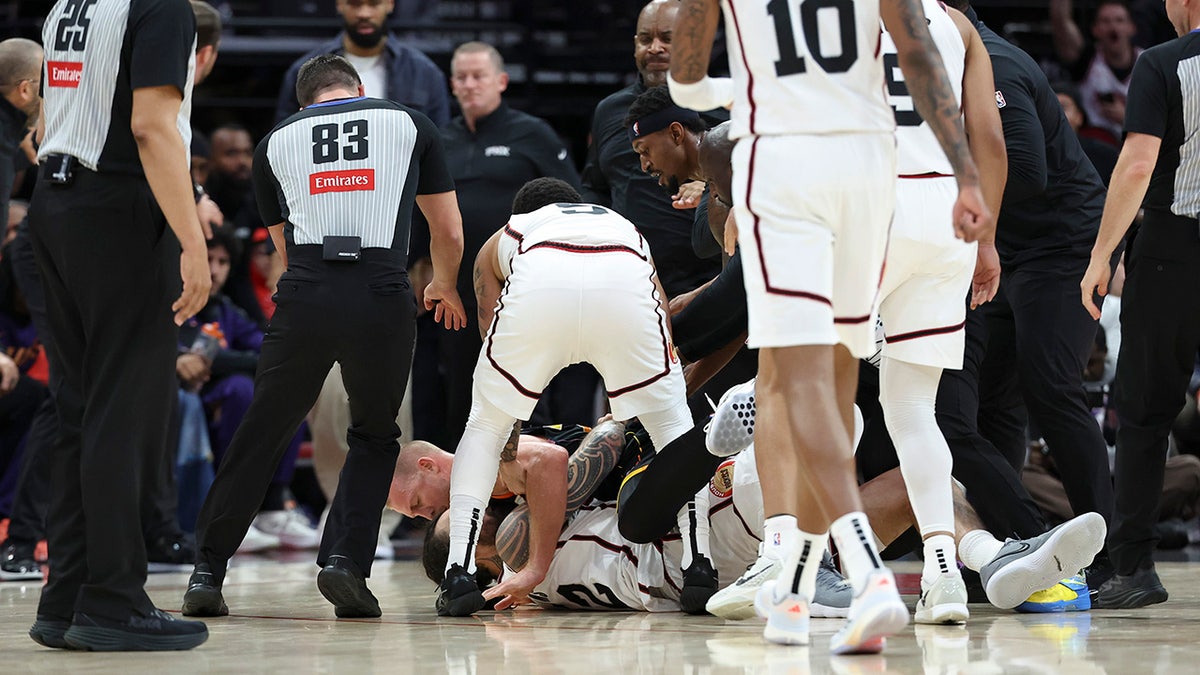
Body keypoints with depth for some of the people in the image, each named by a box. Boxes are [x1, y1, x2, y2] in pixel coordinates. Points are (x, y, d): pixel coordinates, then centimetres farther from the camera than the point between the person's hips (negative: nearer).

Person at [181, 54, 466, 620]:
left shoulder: (276, 142, 21)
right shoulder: (409, 123, 19)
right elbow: (449, 234, 22)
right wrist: (443, 288, 42)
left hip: (304, 297, 1)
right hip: (382, 297, -1)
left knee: (259, 439, 13)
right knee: (374, 439, 19)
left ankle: (207, 570, 11)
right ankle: (344, 561, 3)